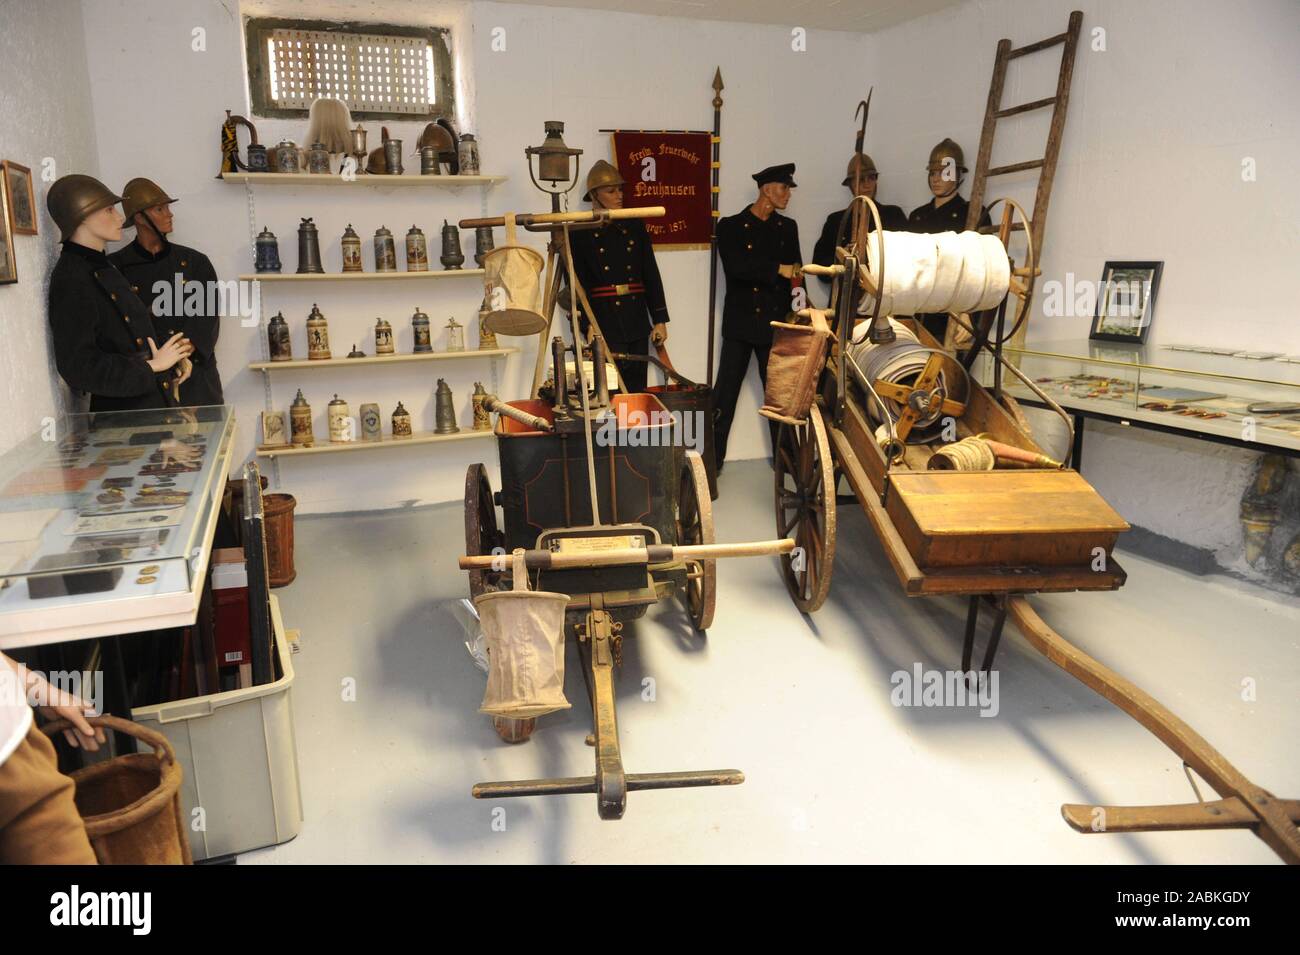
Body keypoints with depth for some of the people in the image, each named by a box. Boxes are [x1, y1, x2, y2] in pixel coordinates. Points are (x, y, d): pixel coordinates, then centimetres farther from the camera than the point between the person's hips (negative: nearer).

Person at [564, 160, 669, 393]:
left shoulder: (634, 226, 12)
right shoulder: (579, 232, 0)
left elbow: (651, 274, 12)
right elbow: (576, 284, -3)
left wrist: (660, 320, 7)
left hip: (637, 322, 4)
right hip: (604, 321, -4)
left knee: (637, 389, 6)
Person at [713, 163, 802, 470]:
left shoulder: (787, 228, 13)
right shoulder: (731, 226, 0)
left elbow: (794, 272, 12)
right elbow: (735, 267, -15)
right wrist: (778, 269, -18)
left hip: (775, 323, 4)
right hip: (741, 323, -3)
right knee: (725, 393, -2)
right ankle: (713, 459, 5)